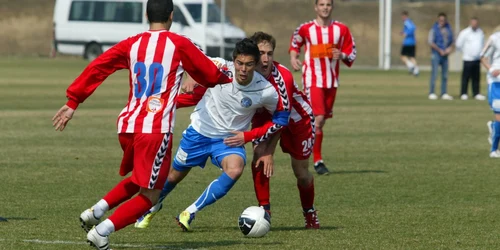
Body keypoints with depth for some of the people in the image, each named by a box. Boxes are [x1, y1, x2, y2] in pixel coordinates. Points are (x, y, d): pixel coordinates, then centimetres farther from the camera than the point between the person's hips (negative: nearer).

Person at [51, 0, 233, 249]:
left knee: (139, 180, 29)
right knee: (150, 195, 2)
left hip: (127, 126, 6)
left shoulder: (131, 45, 10)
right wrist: (226, 78, 30)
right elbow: (211, 75, 8)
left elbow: (96, 68, 5)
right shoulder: (179, 45, -1)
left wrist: (73, 102, 11)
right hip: (156, 129, -6)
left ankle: (95, 211, 14)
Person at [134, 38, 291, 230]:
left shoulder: (266, 91, -21)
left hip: (230, 139, -1)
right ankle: (153, 207, 50)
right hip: (199, 132, 1)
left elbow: (281, 118, -5)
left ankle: (190, 213, -17)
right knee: (175, 175, 16)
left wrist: (248, 136, -10)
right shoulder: (219, 68, -22)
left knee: (235, 169, -32)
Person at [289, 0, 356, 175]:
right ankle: (317, 161, -9)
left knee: (321, 121, 9)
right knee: (317, 119, -14)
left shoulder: (341, 29, 3)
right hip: (313, 80, -4)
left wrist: (342, 55, -11)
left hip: (332, 81, 4)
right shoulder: (306, 29, -2)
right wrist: (293, 57, -2)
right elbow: (294, 43, 16)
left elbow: (351, 52, 10)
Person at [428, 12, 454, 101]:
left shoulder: (448, 29, 9)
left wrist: (450, 48, -2)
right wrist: (440, 50, -12)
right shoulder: (434, 29, -6)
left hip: (445, 54, 5)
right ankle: (431, 93, -6)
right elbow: (431, 42, -10)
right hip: (436, 53, -5)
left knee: (445, 75, 7)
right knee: (434, 73, -8)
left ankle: (444, 93, 13)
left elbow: (451, 41, 17)